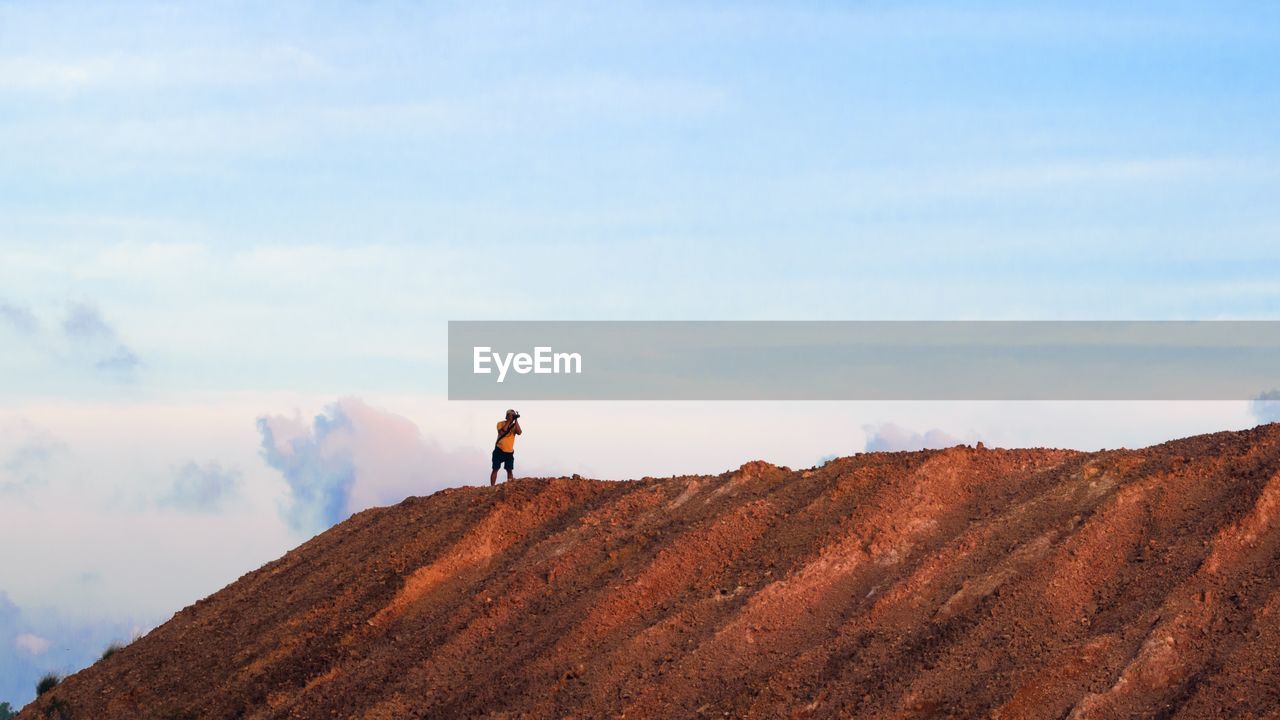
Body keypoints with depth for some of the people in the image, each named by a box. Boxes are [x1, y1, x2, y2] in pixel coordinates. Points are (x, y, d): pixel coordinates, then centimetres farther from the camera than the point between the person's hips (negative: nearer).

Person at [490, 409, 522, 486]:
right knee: (495, 469, -2)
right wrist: (508, 422, -20)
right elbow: (502, 432, -21)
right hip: (499, 450, -2)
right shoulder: (501, 424, -3)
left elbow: (519, 432, -15)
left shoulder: (514, 425, 4)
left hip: (509, 452, 3)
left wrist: (516, 421, -17)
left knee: (509, 469, 0)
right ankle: (492, 486, -2)